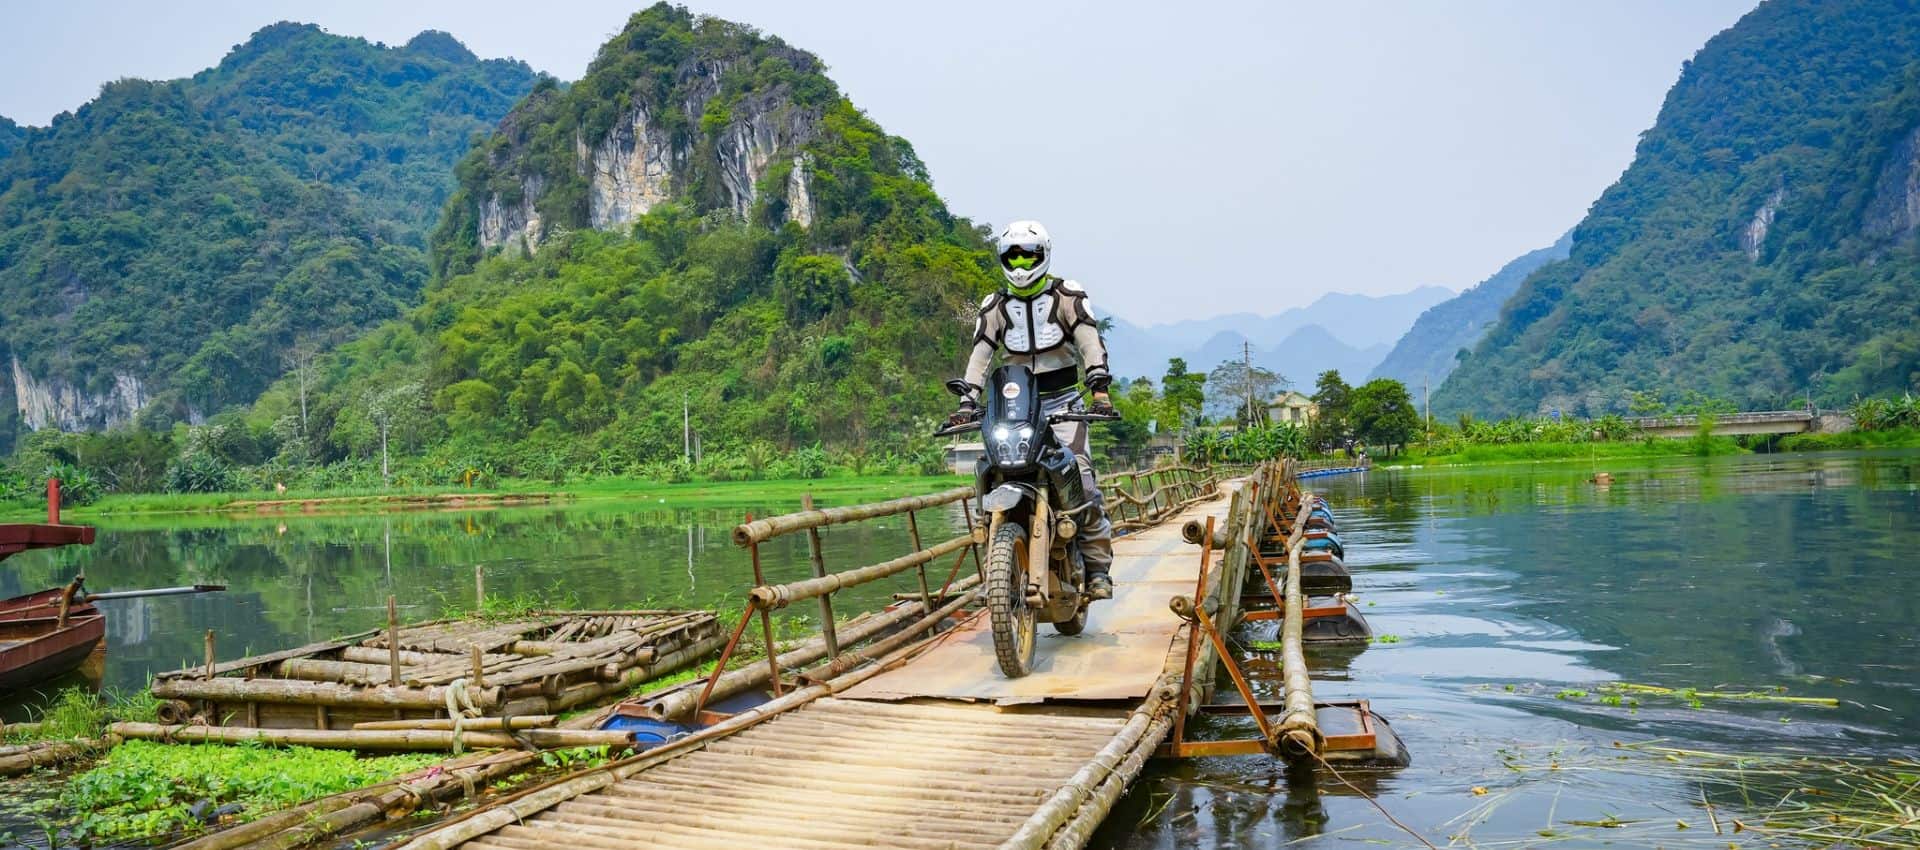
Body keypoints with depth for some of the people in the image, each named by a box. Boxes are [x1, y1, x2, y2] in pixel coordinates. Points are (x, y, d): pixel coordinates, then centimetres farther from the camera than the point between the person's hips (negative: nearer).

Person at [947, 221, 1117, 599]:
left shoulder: (1068, 295, 3)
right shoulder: (995, 306, 12)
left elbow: (1090, 342, -8)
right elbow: (980, 354, 6)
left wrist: (1099, 389, -23)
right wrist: (967, 402, -7)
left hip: (1062, 402, -3)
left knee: (1081, 481, -14)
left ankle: (1098, 566, -5)